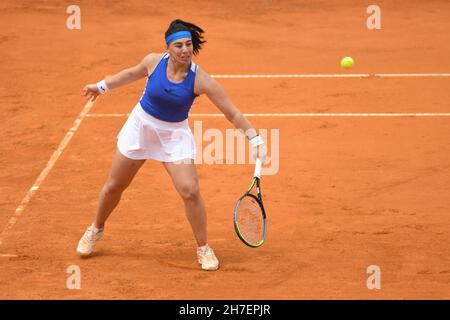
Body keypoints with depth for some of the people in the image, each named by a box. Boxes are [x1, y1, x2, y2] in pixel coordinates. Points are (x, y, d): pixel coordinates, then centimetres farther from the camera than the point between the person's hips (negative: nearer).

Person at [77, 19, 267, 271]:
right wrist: (102, 86, 18)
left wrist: (255, 139, -28)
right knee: (114, 187, 13)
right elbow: (133, 73, 7)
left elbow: (233, 113, -20)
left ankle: (203, 249, 4)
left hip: (175, 136, -2)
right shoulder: (154, 61, -17)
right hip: (141, 126, 2)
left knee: (190, 191, -16)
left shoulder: (201, 80, -24)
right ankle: (96, 230, 41)